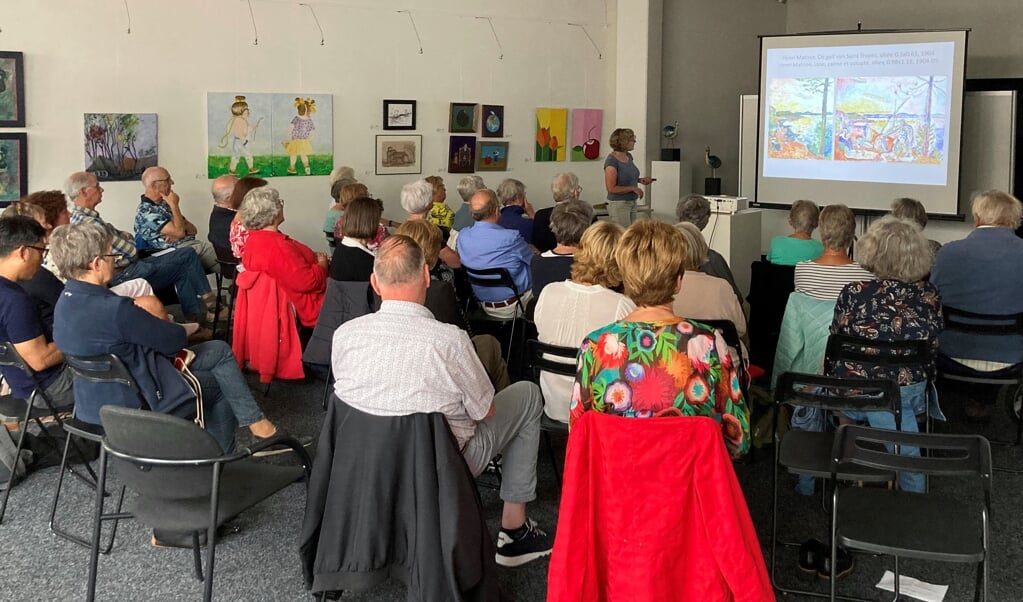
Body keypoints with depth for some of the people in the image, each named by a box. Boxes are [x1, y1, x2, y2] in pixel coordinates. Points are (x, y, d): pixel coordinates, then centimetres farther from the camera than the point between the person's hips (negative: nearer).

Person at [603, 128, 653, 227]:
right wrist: (633, 188, -17)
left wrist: (640, 180, 5)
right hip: (618, 204, -8)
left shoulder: (628, 156, 7)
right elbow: (611, 188, -20)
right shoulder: (611, 161, -18)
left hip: (632, 203, 8)